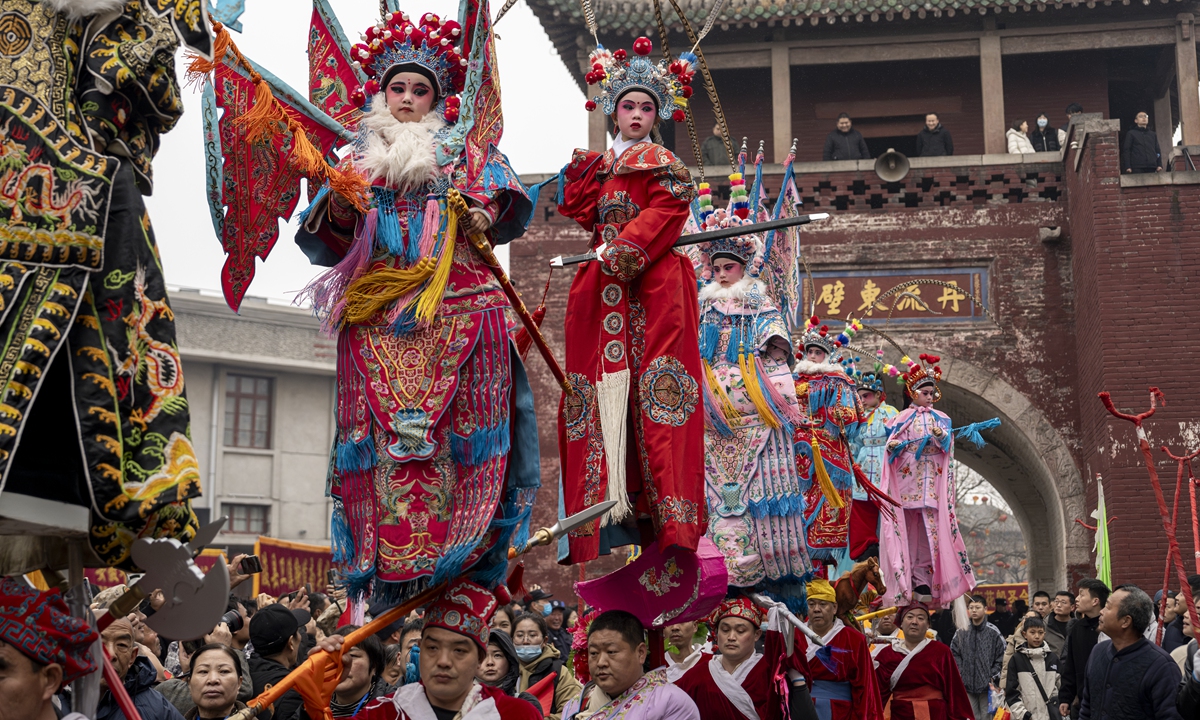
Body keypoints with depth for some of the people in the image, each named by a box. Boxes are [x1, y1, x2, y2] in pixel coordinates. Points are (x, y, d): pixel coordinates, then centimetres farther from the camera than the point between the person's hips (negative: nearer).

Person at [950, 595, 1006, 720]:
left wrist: (993, 677, -6)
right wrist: (960, 673, 0)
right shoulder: (961, 632, 2)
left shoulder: (993, 632, -5)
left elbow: (1002, 657, -2)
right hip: (967, 685, 2)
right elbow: (954, 654, 8)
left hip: (987, 686, -2)